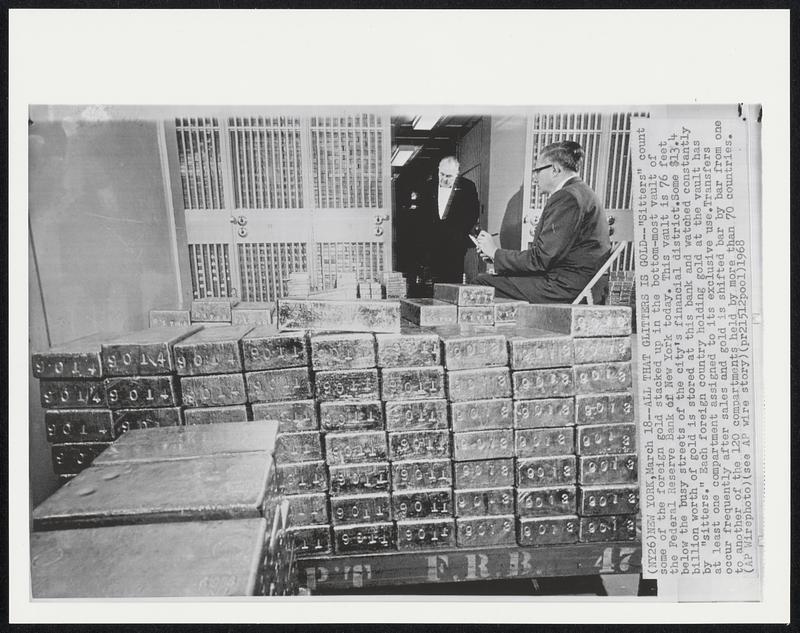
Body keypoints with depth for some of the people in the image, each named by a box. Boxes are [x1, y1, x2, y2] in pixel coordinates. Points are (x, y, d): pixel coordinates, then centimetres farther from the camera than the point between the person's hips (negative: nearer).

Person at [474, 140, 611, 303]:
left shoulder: (567, 197, -16)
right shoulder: (582, 192, 19)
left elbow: (541, 259, -20)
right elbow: (546, 253, 14)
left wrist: (496, 252, -7)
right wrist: (497, 254, 8)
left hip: (564, 288, -11)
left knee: (482, 282, -9)